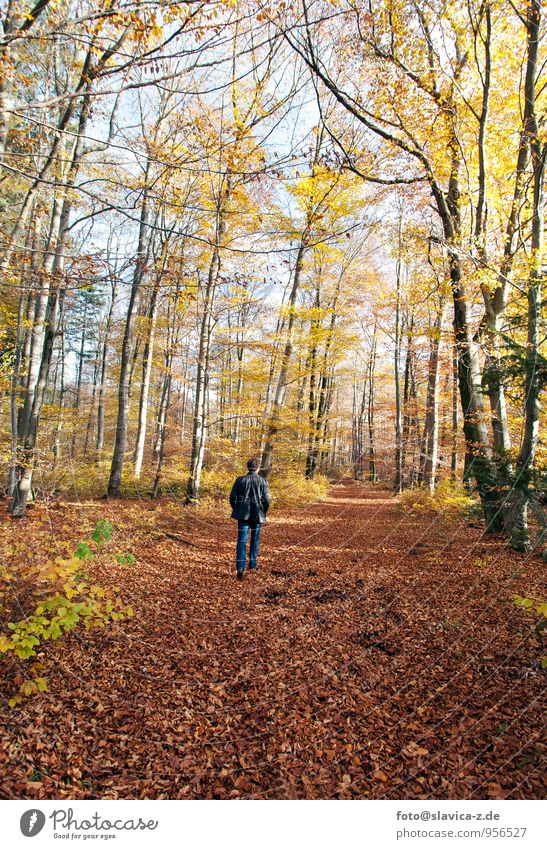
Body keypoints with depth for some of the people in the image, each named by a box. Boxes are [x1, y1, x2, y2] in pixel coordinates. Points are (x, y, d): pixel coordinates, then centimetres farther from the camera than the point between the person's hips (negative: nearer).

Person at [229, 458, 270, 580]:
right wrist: (263, 513, 9)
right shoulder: (263, 481, -4)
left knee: (242, 540, -3)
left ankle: (240, 568, -18)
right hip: (257, 515, 0)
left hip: (243, 514, 0)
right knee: (255, 539, 17)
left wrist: (237, 510, 15)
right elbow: (266, 500, -6)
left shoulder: (240, 480, -1)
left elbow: (232, 497, 0)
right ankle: (252, 565, 25)